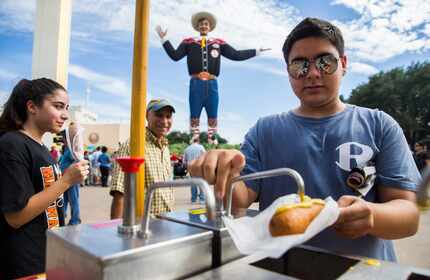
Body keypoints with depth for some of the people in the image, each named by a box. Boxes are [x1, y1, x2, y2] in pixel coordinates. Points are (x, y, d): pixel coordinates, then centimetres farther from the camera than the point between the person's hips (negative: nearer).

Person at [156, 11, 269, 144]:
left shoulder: (218, 43, 14)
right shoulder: (189, 42, 12)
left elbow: (236, 55, 12)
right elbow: (175, 55, 6)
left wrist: (256, 51, 12)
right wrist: (164, 39, 4)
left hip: (212, 84, 1)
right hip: (196, 84, -1)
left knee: (213, 116, 4)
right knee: (194, 116, 2)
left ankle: (212, 140, 12)